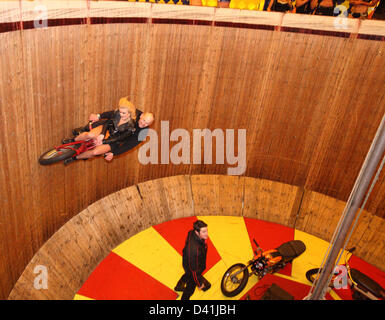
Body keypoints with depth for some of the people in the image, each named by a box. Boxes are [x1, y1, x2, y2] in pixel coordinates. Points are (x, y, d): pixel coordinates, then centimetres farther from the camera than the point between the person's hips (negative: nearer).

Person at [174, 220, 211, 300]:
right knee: (190, 288, 21)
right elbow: (194, 270, -34)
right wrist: (199, 284, -19)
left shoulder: (191, 233, -24)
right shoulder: (194, 249, -48)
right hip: (191, 269, -8)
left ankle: (178, 287, 69)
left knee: (187, 275, 39)